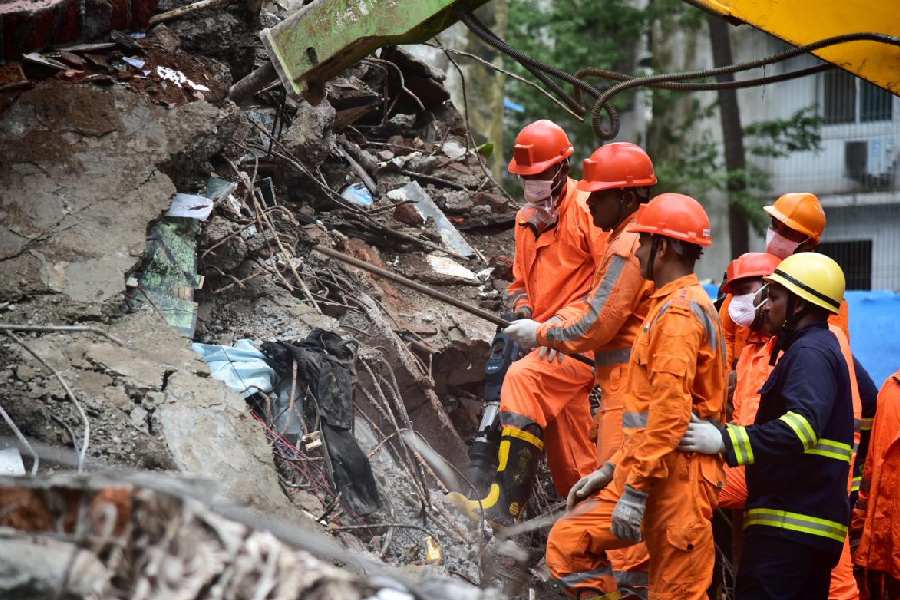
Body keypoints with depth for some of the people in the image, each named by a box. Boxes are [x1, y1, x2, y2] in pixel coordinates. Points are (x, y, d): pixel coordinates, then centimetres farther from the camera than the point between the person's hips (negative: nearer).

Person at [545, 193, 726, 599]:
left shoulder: (679, 313, -14)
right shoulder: (669, 305, 20)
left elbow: (670, 413, -22)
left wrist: (636, 490, -22)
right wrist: (614, 467, 20)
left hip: (675, 475, -10)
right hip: (642, 468, 10)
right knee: (568, 542, 7)